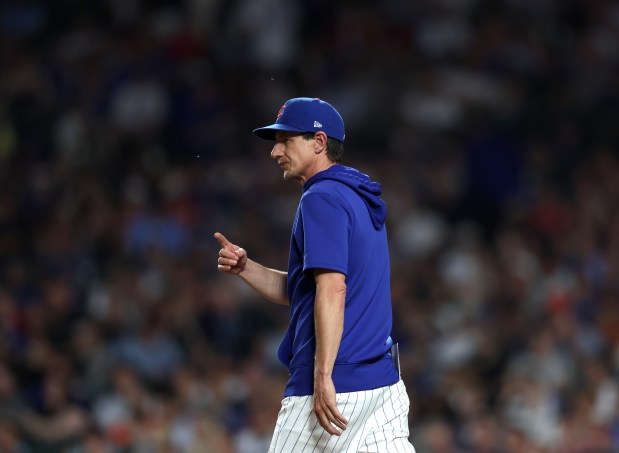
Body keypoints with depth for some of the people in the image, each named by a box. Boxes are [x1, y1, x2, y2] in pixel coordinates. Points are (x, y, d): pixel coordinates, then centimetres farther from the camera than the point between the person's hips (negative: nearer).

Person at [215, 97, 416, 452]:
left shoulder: (322, 199, -10)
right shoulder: (361, 201, 20)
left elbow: (332, 289, -22)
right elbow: (296, 290, 23)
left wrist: (323, 376, -26)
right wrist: (245, 268, 7)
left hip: (337, 382, -9)